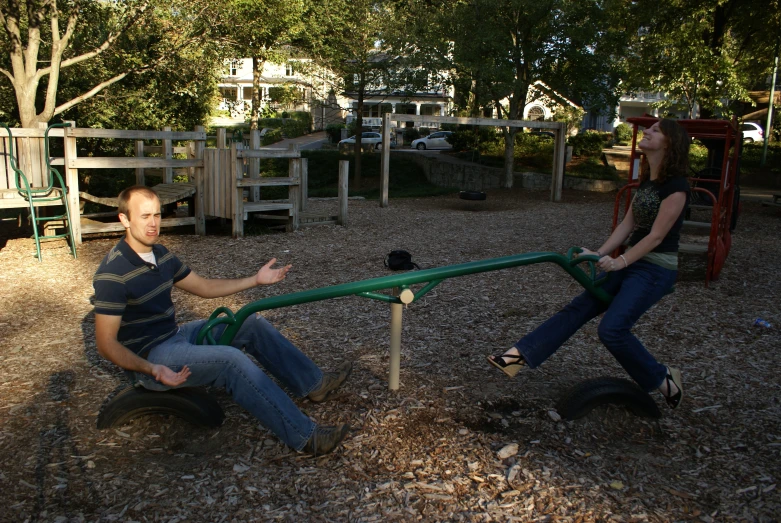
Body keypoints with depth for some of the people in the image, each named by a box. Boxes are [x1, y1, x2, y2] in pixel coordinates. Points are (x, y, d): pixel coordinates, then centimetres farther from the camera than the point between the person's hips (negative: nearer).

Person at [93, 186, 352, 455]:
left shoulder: (160, 254, 6)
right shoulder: (113, 273, -21)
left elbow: (204, 287, 16)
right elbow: (106, 344, -21)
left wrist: (255, 280, 9)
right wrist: (152, 369, -35)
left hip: (174, 335, 9)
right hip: (148, 356, -9)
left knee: (251, 324, 5)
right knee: (231, 360, -29)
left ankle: (313, 383, 11)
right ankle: (305, 436, -27)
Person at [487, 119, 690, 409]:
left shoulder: (675, 185, -15)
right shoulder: (647, 180, 11)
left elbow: (656, 236, -17)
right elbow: (628, 224, 10)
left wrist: (620, 262, -18)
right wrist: (601, 253, 2)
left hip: (655, 270, -8)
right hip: (633, 262, 8)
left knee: (612, 328, -17)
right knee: (578, 308, 0)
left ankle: (663, 378, 6)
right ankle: (520, 355, -2)